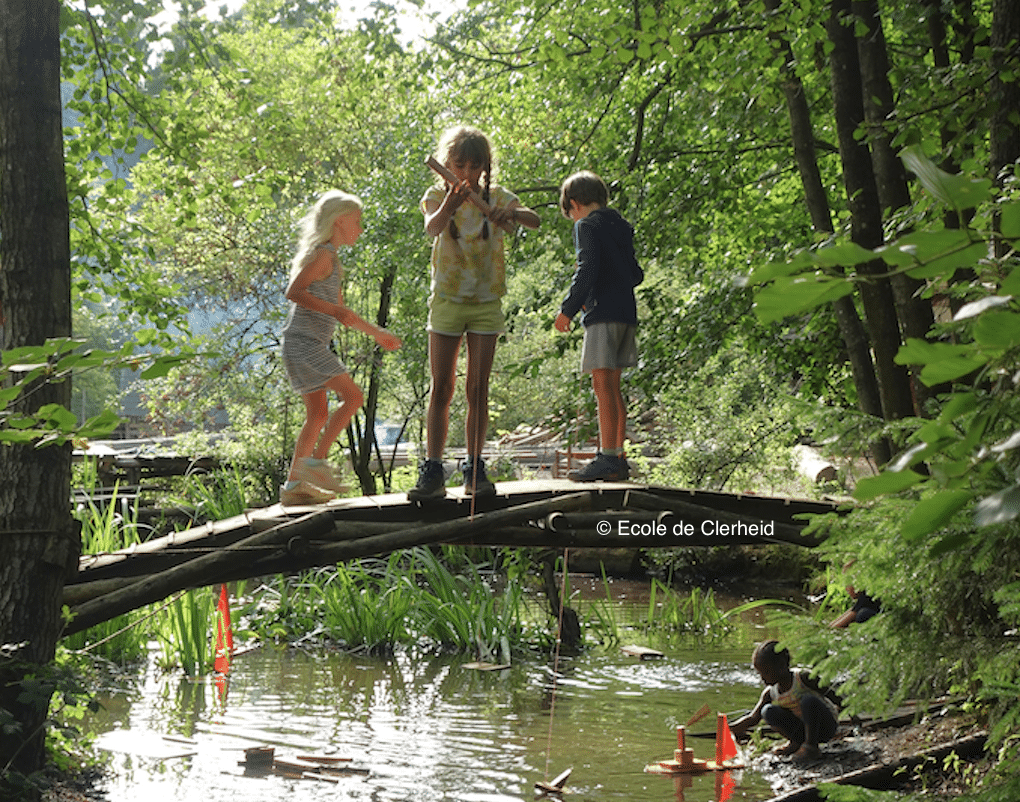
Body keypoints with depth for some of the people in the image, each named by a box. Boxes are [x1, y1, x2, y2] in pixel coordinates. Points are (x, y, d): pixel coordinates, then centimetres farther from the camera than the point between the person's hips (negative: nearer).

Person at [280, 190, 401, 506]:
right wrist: (333, 310, -26)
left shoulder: (331, 260, 22)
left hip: (309, 345, 10)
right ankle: (316, 460, -14)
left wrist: (377, 333, 32)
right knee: (352, 396, -14)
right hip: (304, 341, -10)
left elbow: (340, 312, 30)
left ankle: (293, 485, 8)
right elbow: (294, 291, -21)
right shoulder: (323, 254, -9)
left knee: (319, 414, 9)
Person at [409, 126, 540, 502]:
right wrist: (449, 207, -49)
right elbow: (431, 227, -26)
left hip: (486, 300, 1)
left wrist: (513, 213, -39)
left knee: (478, 389, 1)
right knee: (441, 389, -2)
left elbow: (534, 220, -16)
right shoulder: (438, 195, -4)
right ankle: (432, 471, -1)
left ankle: (474, 469, 7)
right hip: (447, 298, -1)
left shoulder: (496, 196, 0)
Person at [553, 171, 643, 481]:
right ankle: (617, 458, 12)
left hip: (603, 314, -9)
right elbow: (636, 275, 21)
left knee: (603, 383, -12)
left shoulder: (587, 226, -6)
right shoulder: (620, 227, 18)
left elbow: (587, 270, -17)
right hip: (626, 311, 9)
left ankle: (607, 458, -18)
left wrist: (567, 309, -12)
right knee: (612, 386, 11)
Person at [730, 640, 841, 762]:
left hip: (825, 726, -5)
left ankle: (811, 746, -25)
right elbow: (754, 718, 3)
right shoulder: (770, 693, 0)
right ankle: (796, 742, -4)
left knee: (808, 700, -36)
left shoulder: (803, 678, -18)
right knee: (768, 712, -14)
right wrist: (731, 728, -8)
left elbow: (835, 698, -11)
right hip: (803, 729, 5)